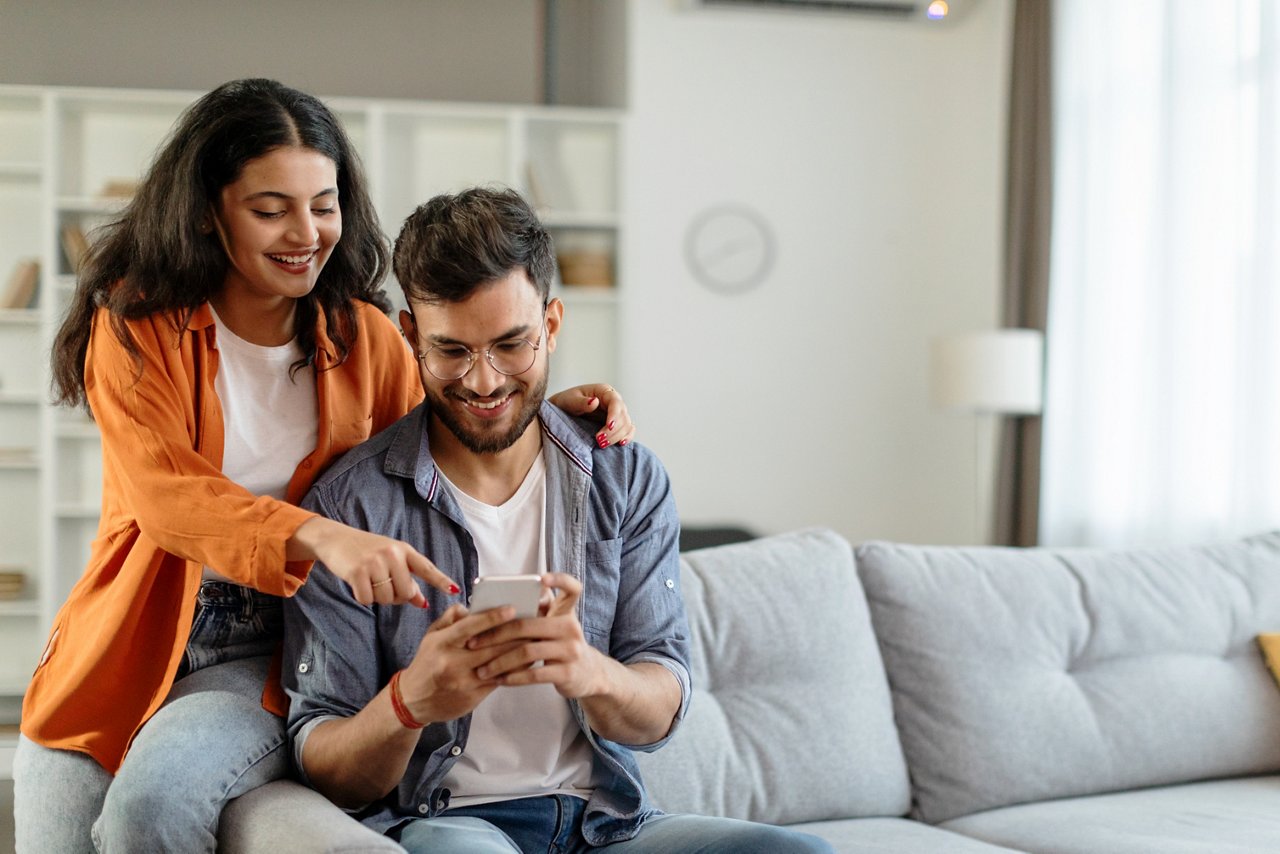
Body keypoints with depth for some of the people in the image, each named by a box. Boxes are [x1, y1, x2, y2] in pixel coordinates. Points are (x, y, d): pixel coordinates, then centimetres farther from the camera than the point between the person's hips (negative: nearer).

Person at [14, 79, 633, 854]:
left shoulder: (362, 337, 3)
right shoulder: (137, 325, -5)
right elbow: (167, 493, -19)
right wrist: (320, 537, -37)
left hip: (264, 658, 0)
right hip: (131, 644, 0)